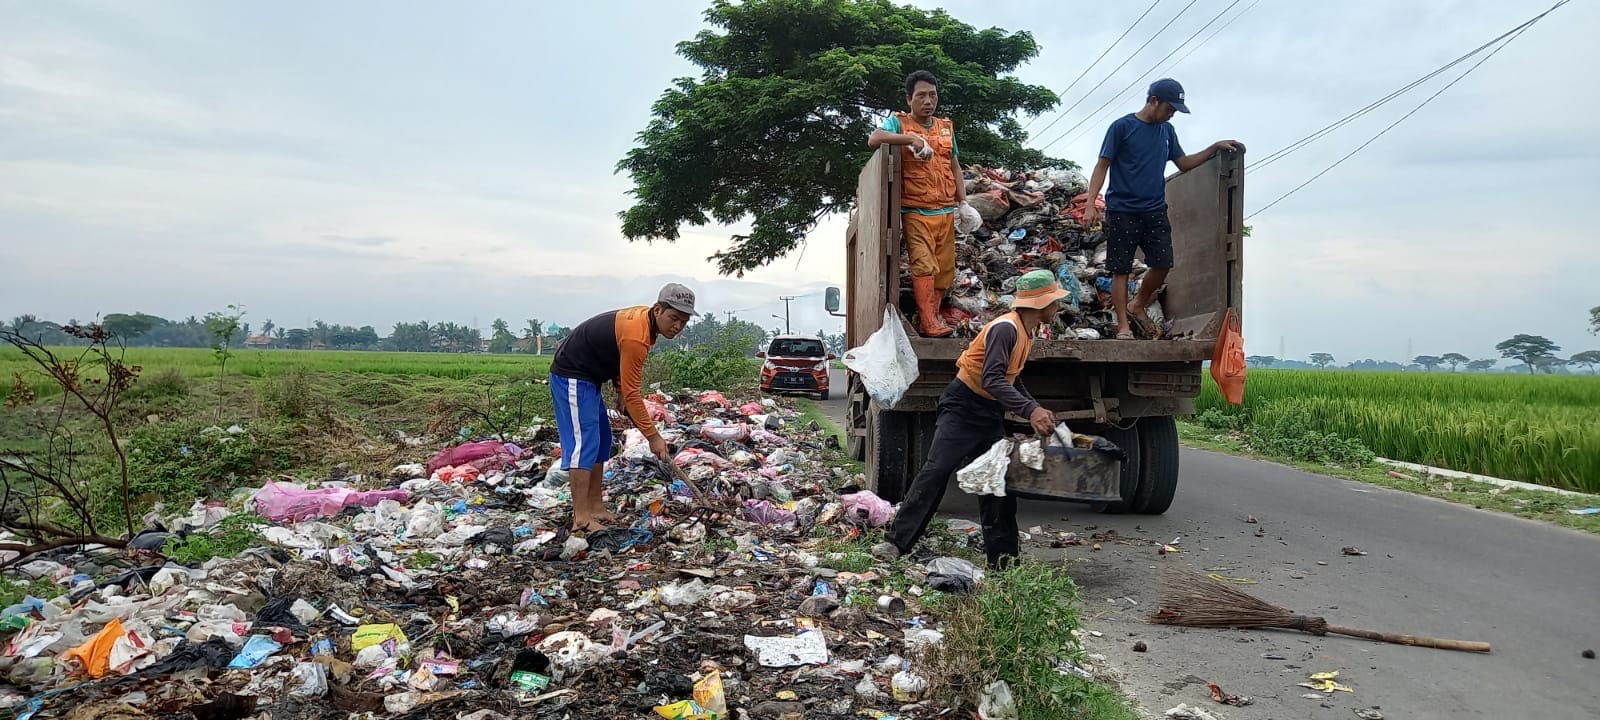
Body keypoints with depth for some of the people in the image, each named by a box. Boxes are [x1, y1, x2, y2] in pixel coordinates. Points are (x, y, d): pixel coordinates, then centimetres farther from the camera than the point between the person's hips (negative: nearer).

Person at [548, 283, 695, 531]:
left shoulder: (643, 317, 0)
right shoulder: (636, 336, -29)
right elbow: (631, 393, -26)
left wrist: (622, 392, 2)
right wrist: (653, 436, -20)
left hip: (588, 376, 11)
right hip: (572, 377, -11)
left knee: (601, 440, 12)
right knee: (583, 441, -15)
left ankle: (595, 506, 17)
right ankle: (581, 519, -16)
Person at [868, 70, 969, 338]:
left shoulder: (947, 127, 18)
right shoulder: (899, 122, 3)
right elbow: (873, 139, -15)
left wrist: (963, 200, 13)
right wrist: (911, 138, -24)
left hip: (946, 211, 5)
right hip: (915, 211, -5)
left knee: (945, 268, 3)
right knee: (924, 264, -17)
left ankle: (930, 318, 12)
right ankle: (929, 322, -17)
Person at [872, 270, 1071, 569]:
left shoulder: (1027, 332, 11)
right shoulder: (1005, 328, -20)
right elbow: (993, 379, -31)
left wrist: (1037, 411, 11)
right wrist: (1030, 410, -39)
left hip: (991, 415, 9)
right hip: (963, 408, -9)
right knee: (936, 471, -14)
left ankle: (1002, 558, 11)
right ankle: (896, 542, -12)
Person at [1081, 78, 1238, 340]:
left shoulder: (1167, 131, 13)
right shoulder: (1122, 127, -5)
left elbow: (1184, 164, 21)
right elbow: (1102, 165, -7)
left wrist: (1215, 148, 10)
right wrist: (1091, 204, -15)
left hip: (1155, 211, 6)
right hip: (1122, 210, -5)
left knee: (1162, 265, 0)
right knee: (1121, 269, -1)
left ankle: (1137, 307, 24)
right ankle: (1123, 325, 6)